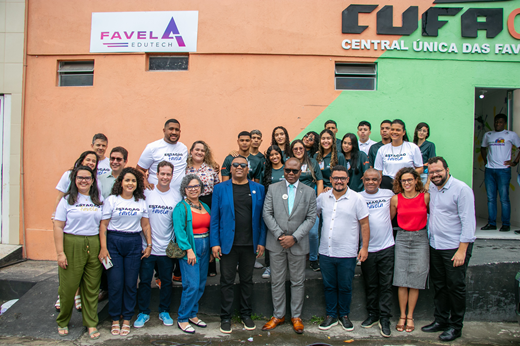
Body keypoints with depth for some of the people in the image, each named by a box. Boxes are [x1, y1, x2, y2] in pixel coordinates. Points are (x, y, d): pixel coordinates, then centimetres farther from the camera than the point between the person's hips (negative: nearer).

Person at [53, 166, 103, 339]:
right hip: (72, 245, -2)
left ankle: (91, 323, 19)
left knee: (92, 287, 6)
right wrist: (60, 252, -10)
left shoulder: (99, 200, 10)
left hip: (94, 245, 2)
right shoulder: (67, 200, 1)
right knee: (68, 286, 5)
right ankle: (62, 322, 27)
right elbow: (58, 227, -4)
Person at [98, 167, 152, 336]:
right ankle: (115, 320, 18)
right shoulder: (111, 200, 0)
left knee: (131, 283, 4)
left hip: (134, 243, 2)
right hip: (114, 242, -2)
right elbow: (103, 225, -3)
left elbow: (145, 224, 11)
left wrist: (149, 244, 5)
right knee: (115, 283, 1)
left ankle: (127, 320, 18)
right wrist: (103, 247, -10)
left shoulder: (141, 202, 9)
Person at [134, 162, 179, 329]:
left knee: (166, 281, 12)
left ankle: (164, 312, 28)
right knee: (144, 281, 8)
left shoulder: (176, 197, 0)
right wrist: (146, 241, -3)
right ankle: (143, 313, 24)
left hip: (167, 249, 1)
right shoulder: (146, 193, -3)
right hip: (147, 246, -1)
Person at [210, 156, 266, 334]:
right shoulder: (220, 188, 2)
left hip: (250, 244, 2)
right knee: (227, 281, 7)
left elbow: (261, 217, 5)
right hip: (228, 244, -1)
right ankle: (226, 317, 20)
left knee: (247, 280, 14)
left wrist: (261, 242, -1)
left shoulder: (258, 189, 5)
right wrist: (214, 243, -6)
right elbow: (214, 218, 0)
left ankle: (246, 315, 29)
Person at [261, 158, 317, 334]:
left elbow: (311, 218, -2)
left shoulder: (309, 192, 3)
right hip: (276, 243, 1)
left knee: (298, 282, 9)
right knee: (277, 281, 9)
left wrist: (294, 237, -11)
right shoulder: (273, 189, 4)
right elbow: (267, 214, -1)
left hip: (298, 244, 0)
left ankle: (296, 316, 24)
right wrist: (279, 235, -11)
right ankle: (278, 315, 24)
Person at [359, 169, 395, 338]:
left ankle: (385, 319, 13)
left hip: (386, 247, 0)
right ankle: (372, 314, 26)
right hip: (367, 248, 0)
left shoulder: (388, 194, 4)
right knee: (370, 285, 11)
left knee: (386, 285, 3)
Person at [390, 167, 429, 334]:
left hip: (420, 238, -1)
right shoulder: (396, 199, -1)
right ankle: (402, 316, 16)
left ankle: (410, 317, 17)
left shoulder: (426, 197, -3)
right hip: (402, 238, 1)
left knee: (415, 279, 3)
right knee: (401, 279, 2)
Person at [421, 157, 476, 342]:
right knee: (439, 285, 15)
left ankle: (455, 326, 18)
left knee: (455, 287, 4)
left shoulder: (461, 189, -12)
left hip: (455, 247, -6)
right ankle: (440, 320, 29)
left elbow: (468, 221, -15)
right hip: (435, 246, 6)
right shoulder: (430, 188, 8)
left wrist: (462, 249, -18)